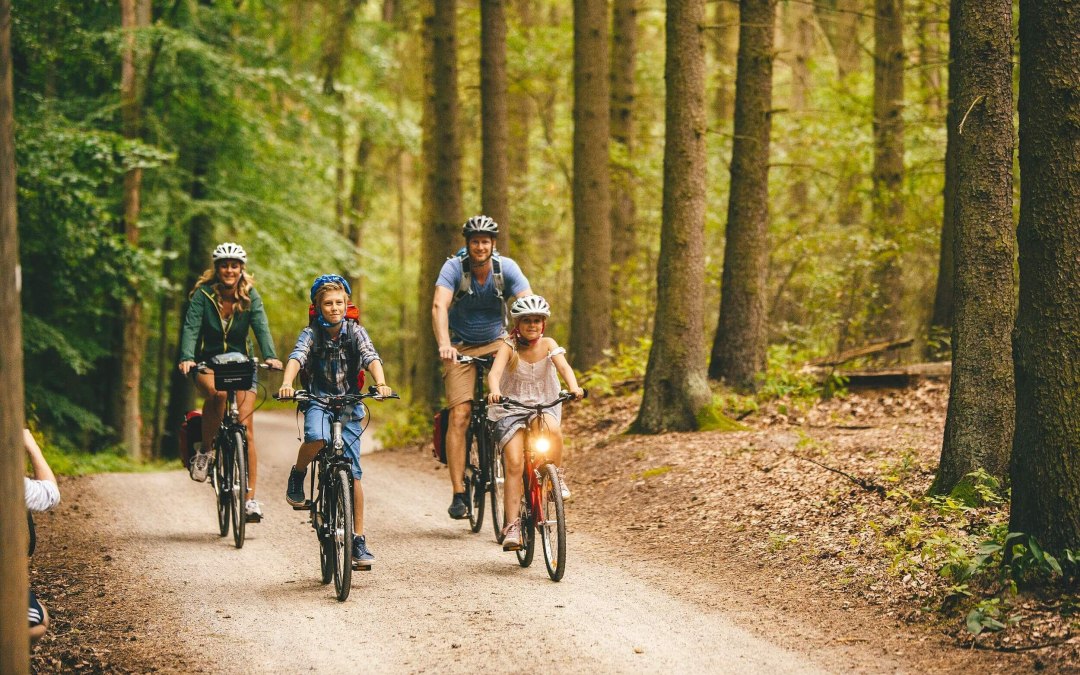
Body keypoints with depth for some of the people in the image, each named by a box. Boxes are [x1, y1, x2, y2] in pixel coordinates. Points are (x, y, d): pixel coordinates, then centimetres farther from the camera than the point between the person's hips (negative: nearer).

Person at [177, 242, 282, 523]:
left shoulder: (250, 297, -4)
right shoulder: (203, 295, -9)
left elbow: (261, 327, -17)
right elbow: (191, 328, -19)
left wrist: (270, 356, -35)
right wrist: (186, 358, -37)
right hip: (208, 365, -1)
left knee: (246, 429, -9)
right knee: (217, 393, -37)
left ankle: (250, 499, -7)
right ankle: (205, 451, -14)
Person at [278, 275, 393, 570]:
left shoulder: (355, 331, -2)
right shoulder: (312, 333, -6)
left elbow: (371, 357, -18)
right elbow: (297, 357, -23)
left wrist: (381, 384, -39)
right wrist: (286, 384, -44)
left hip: (349, 404, 2)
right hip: (318, 401, -1)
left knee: (353, 473, -3)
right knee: (317, 438, -36)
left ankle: (359, 539, 4)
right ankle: (298, 474, -4)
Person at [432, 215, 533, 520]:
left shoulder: (507, 268, -13)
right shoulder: (454, 268, -18)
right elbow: (439, 305, -31)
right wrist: (443, 344, -48)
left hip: (496, 343, 2)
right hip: (461, 348, -2)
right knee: (459, 415, -15)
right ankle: (458, 494, -16)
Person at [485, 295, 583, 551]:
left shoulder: (548, 345, -3)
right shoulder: (509, 347, -8)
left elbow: (563, 366, -20)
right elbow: (495, 372, -25)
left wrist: (573, 387, -42)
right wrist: (494, 391, -47)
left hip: (544, 406, 1)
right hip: (511, 409, -1)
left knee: (553, 430, -34)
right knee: (514, 464, -17)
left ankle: (557, 479, -9)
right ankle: (512, 526, -16)